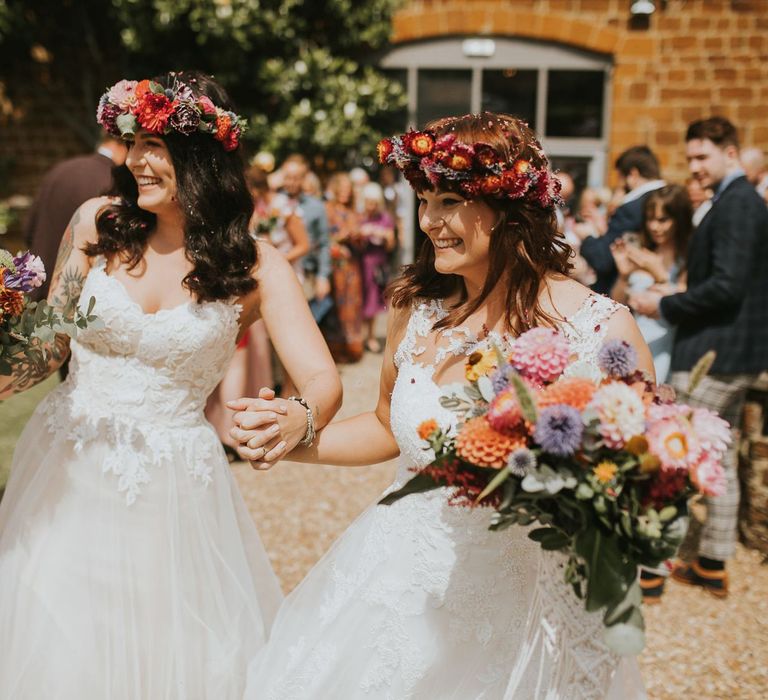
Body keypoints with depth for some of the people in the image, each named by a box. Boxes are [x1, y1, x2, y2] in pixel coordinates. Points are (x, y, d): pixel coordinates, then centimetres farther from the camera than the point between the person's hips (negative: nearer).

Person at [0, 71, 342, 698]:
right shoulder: (97, 224, -3)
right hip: (67, 475, 2)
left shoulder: (256, 268, -8)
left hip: (172, 490, -1)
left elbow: (323, 381, -18)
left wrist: (297, 420, -40)